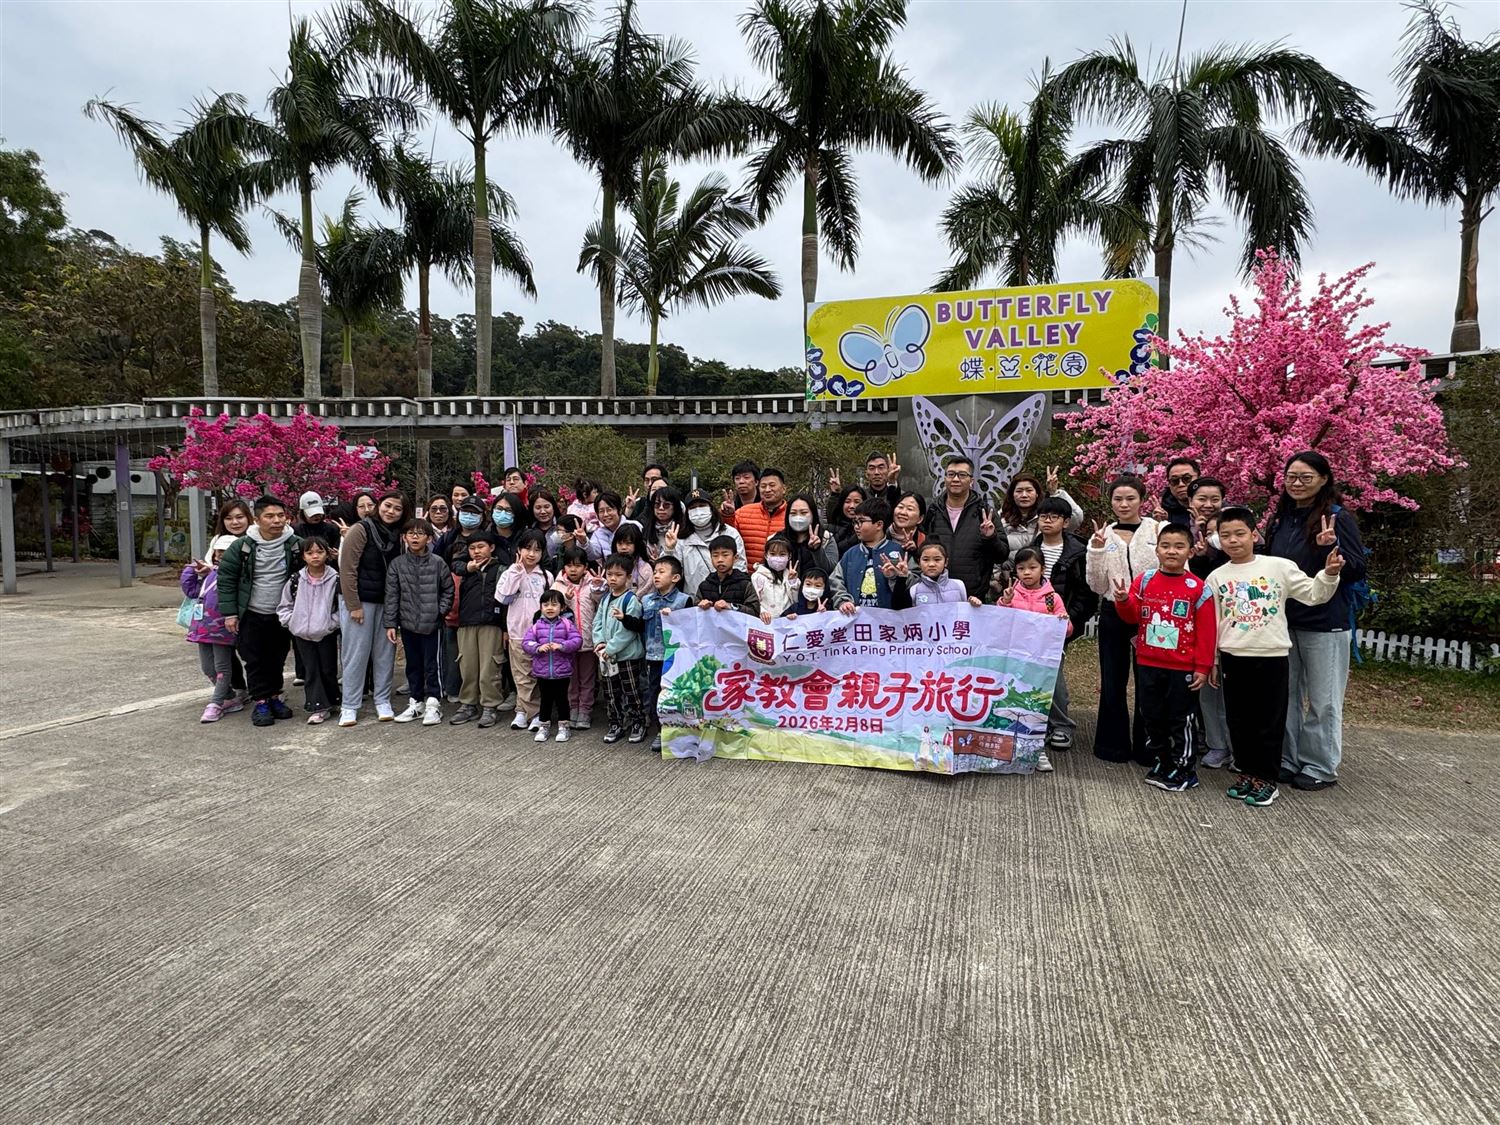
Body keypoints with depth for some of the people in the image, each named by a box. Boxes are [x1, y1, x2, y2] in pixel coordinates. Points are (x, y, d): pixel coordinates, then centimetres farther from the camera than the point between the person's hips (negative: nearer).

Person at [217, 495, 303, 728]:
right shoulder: (242, 546, -9)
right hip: (251, 615, -1)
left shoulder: (295, 544, -7)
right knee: (255, 660, 4)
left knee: (278, 659, 12)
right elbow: (226, 578, -4)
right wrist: (229, 612, -7)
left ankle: (275, 696, 27)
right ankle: (261, 702, 14)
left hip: (281, 615, 1)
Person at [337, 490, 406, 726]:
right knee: (356, 653, 0)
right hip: (359, 600, -5)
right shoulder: (361, 530, -8)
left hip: (386, 602, 5)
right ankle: (349, 706, 9)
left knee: (385, 653, 7)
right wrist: (354, 605, -15)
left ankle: (382, 701, 19)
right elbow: (347, 569, -12)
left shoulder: (397, 536, 8)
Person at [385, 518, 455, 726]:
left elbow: (448, 590, 4)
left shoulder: (437, 563, -5)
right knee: (413, 664, 13)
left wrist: (441, 611, -5)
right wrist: (390, 623, -1)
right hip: (407, 623, 3)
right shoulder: (397, 564, 1)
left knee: (431, 664, 0)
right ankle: (416, 702, 24)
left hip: (431, 623, -3)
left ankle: (433, 703, 10)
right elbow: (392, 595, 1)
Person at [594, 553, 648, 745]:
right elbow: (597, 622, 9)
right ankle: (616, 725, 27)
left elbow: (629, 630, -19)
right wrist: (599, 642, -8)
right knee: (611, 693, 14)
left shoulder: (631, 599, -14)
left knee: (632, 693, 4)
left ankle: (638, 724, 20)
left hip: (628, 655, -7)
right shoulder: (605, 598, 8)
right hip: (606, 656, 7)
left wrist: (610, 648, -18)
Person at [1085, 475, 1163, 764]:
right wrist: (1096, 550, -10)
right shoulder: (1104, 536, 5)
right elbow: (1098, 586, 0)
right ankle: (1114, 745, 21)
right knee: (1112, 683, 8)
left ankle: (1146, 749, 18)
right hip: (1113, 615, 2)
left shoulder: (1159, 531, -2)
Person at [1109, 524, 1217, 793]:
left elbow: (1206, 632, -6)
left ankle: (1184, 770, 19)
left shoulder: (1198, 588, -7)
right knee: (1152, 716, 14)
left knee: (1182, 720, 6)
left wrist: (1203, 667, -8)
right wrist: (1123, 600, -15)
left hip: (1183, 668, -4)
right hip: (1148, 665, 4)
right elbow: (1132, 616, 7)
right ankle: (1161, 762, 30)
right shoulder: (1145, 580, 2)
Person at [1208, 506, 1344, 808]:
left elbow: (1313, 595, 0)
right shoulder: (1217, 577, 3)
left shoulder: (1280, 567, -3)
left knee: (1270, 721, 6)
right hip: (1233, 658, 2)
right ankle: (1247, 772, 25)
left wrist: (1328, 575, -18)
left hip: (1272, 656, -2)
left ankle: (1267, 778, 18)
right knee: (1239, 720, 11)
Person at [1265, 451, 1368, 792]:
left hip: (1324, 623, -6)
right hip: (1283, 621, 6)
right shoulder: (1280, 518, 9)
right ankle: (1287, 760, 23)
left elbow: (1358, 569, -11)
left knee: (1322, 699, 5)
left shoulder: (1337, 517, -8)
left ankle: (1321, 767, 17)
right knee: (1286, 695, 12)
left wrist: (1331, 547, -27)